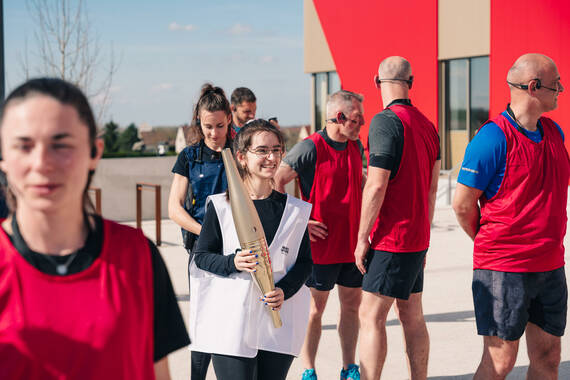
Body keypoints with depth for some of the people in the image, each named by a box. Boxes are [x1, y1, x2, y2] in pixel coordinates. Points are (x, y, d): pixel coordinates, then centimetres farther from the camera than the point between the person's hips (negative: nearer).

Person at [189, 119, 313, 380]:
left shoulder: (295, 210, 8)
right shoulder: (220, 206, 0)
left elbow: (304, 261, 9)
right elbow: (202, 256, 3)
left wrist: (284, 290, -9)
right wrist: (232, 263, -16)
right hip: (230, 324, -3)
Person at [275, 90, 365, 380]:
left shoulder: (356, 147, 9)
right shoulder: (311, 147, -13)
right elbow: (276, 181, -15)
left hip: (352, 243, 7)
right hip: (321, 244, -6)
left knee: (352, 304, 11)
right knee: (315, 307, 2)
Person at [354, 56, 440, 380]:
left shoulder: (386, 121, -14)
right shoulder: (427, 125, 10)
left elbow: (376, 186, -19)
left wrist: (362, 238, -12)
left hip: (390, 240, -8)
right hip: (417, 239, 8)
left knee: (371, 317, -6)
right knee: (412, 317, 12)